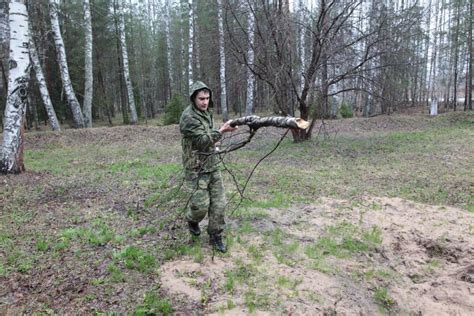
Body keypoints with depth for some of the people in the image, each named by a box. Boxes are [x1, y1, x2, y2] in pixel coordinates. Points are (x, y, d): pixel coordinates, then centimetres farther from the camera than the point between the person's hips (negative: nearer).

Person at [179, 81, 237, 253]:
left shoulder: (206, 112, 11)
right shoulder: (188, 117, -16)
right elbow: (202, 140, -23)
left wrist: (213, 141, 7)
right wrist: (222, 131, -30)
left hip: (212, 165, 7)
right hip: (196, 168, -7)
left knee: (218, 202, 4)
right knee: (201, 205, -4)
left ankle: (215, 236, 18)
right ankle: (192, 221, 30)